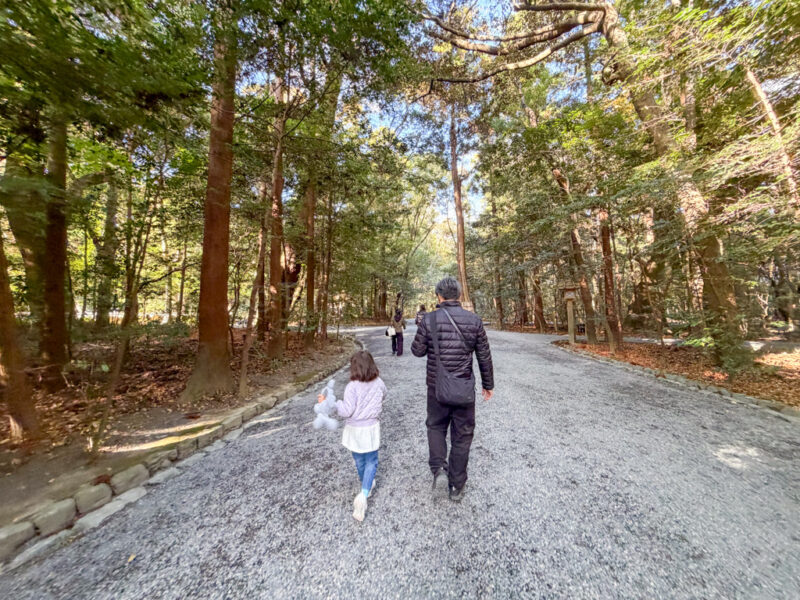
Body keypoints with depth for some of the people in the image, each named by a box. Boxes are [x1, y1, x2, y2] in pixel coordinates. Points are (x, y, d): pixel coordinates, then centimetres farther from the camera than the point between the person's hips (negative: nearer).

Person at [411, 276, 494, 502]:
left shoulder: (429, 320, -12)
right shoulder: (474, 320, -7)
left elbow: (417, 351, -3)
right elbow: (484, 357, 0)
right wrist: (488, 384, 13)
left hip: (437, 387, -1)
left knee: (436, 426, 26)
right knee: (462, 435, 18)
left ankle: (438, 468, 15)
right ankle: (456, 487, 31)